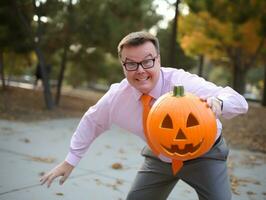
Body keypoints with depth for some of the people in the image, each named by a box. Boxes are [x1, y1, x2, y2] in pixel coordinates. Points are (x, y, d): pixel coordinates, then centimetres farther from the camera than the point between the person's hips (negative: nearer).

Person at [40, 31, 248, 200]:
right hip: (160, 158, 3)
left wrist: (218, 103, -54)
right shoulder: (116, 97, -20)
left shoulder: (183, 83, -32)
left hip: (203, 154, -3)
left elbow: (239, 101, -30)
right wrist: (70, 161, 3)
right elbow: (92, 122, 0)